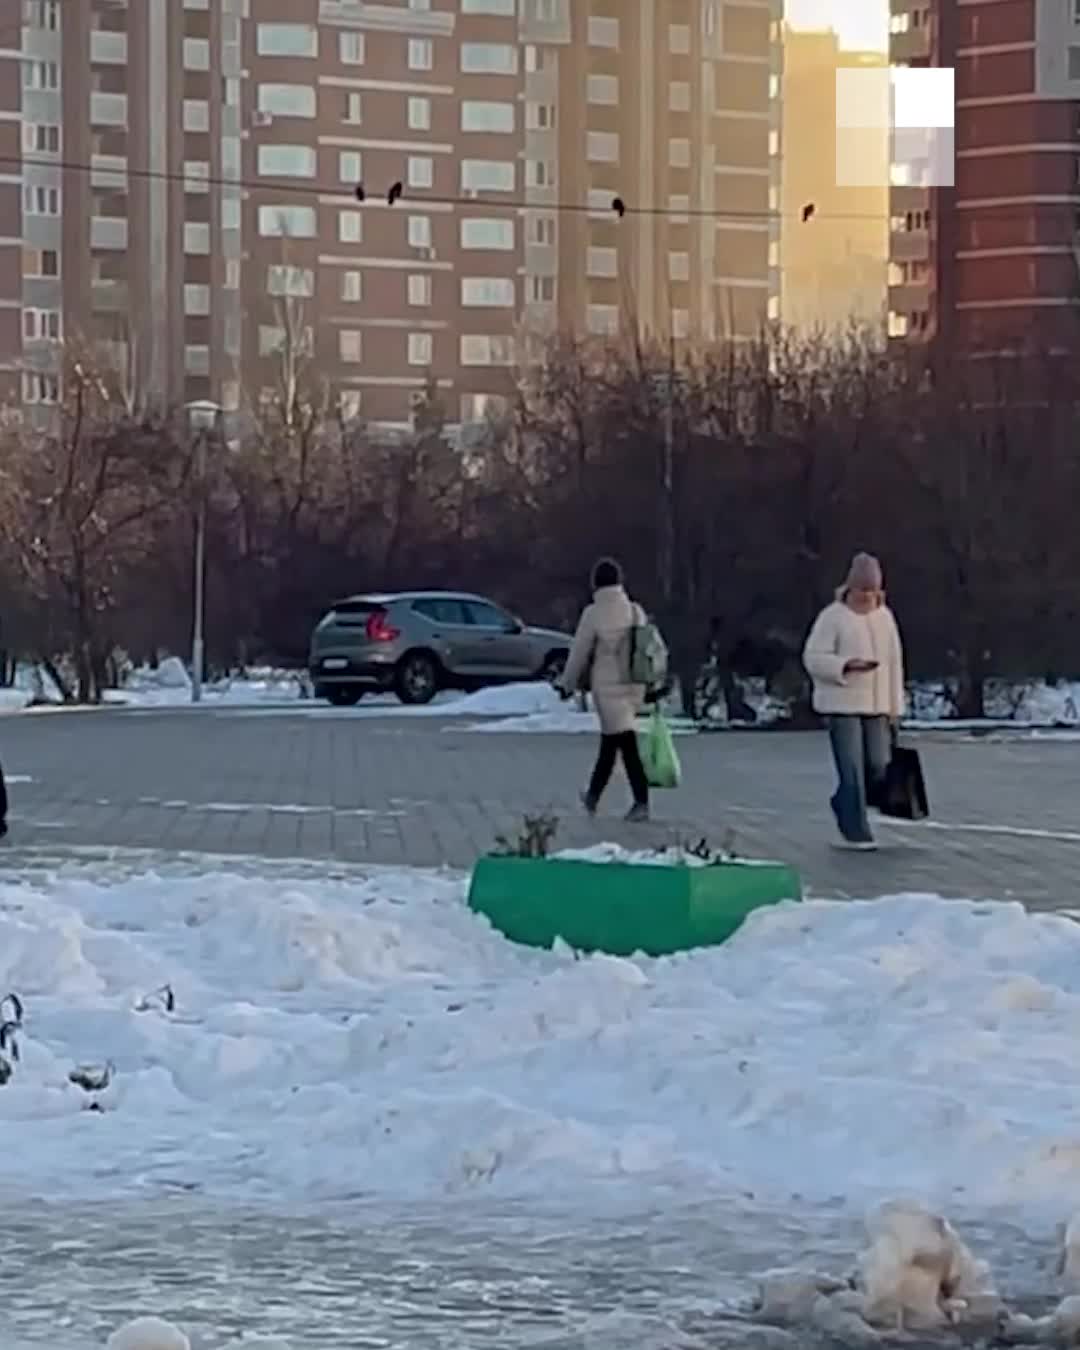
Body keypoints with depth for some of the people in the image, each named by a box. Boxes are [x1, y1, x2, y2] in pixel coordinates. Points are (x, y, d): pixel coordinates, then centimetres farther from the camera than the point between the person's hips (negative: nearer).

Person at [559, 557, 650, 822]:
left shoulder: (594, 614, -12)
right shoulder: (635, 611, 1)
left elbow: (579, 652, -5)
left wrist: (568, 684, 9)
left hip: (607, 686, -5)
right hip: (633, 686, 5)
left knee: (627, 744, -6)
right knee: (609, 742, 18)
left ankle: (642, 802, -14)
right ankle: (593, 795, 31)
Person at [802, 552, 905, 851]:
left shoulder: (885, 616, 10)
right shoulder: (833, 617, -6)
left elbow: (894, 662, 13)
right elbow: (813, 659, -9)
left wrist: (895, 707, 11)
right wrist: (847, 665, -25)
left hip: (874, 704, 5)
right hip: (841, 704, -5)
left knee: (878, 766, 1)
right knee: (852, 769, -8)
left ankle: (843, 805, 28)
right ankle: (855, 833, -3)